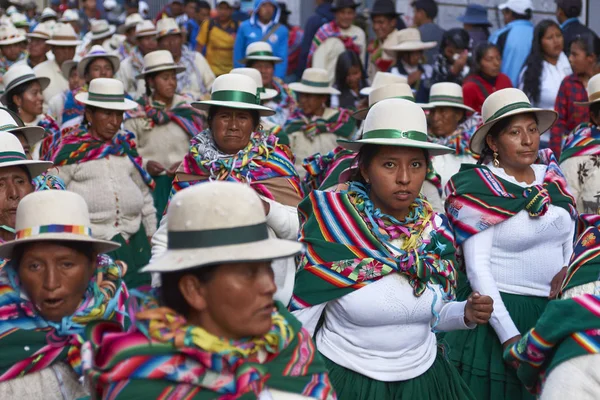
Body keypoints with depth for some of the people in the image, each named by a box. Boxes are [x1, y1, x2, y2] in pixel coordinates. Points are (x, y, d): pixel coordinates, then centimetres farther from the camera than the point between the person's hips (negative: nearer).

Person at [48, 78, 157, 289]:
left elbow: (144, 192, 19)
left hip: (133, 240, 5)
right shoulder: (68, 149, -4)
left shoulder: (127, 145, 12)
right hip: (88, 243, -5)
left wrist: (150, 233, 18)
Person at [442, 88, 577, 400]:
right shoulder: (478, 190, -12)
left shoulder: (552, 176, 4)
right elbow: (476, 267, -15)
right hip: (500, 309, -5)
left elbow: (570, 233, 15)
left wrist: (569, 267, -8)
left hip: (553, 311, 5)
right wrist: (510, 336, -20)